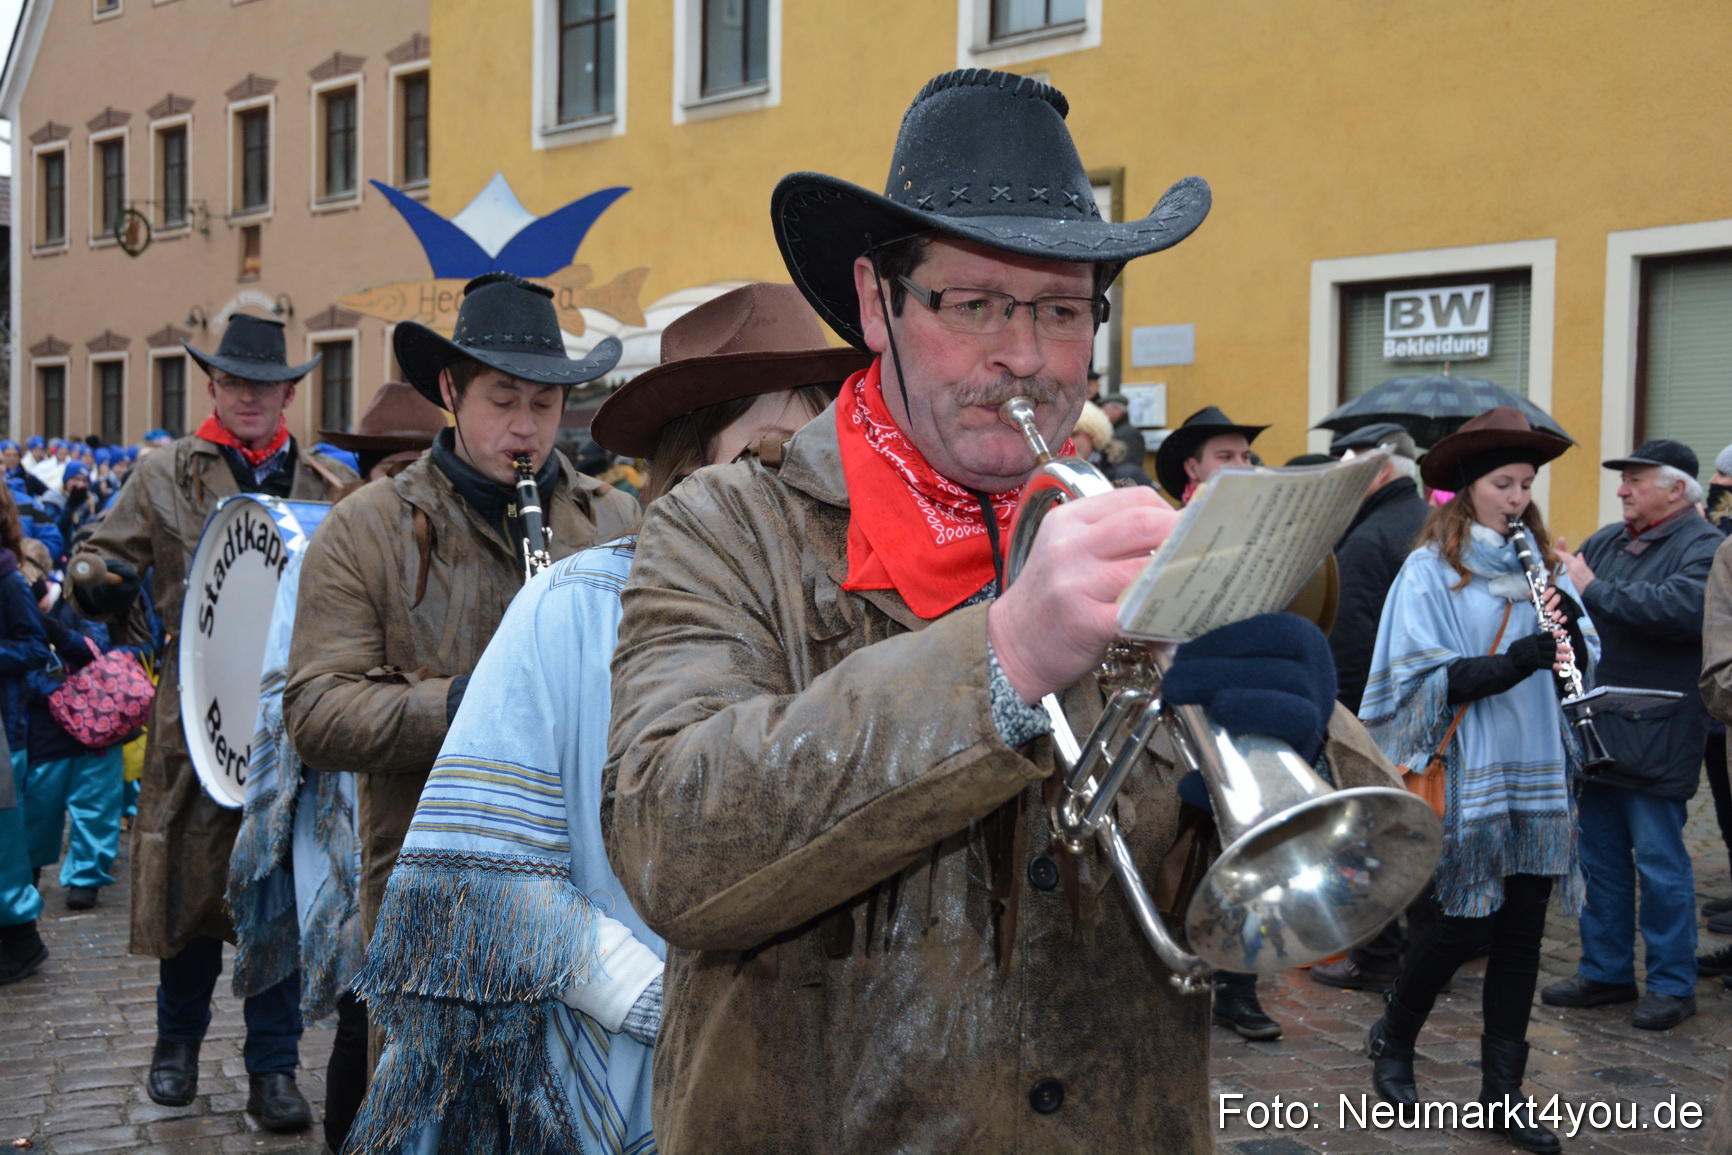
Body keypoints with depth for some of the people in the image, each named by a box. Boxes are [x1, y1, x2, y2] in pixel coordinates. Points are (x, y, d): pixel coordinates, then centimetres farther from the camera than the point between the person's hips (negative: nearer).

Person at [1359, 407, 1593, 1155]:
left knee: (1522, 932, 7)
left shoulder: (1541, 564, 10)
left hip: (1538, 774, 5)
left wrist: (1568, 625, -12)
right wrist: (1516, 661, -24)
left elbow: (1585, 657, 9)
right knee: (1465, 926, 0)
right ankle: (1392, 1042, 27)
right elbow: (1427, 677, -12)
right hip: (1467, 776, -5)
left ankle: (1503, 1093, 19)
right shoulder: (1431, 570, -5)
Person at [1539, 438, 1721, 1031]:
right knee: (1601, 859, 15)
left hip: (1655, 740, -7)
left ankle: (1672, 984, 13)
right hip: (1595, 731, 7)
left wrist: (1595, 591, -22)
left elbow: (1686, 606, -27)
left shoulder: (1703, 547, -9)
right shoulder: (1607, 541, 13)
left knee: (1660, 864, 0)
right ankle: (1605, 971, 26)